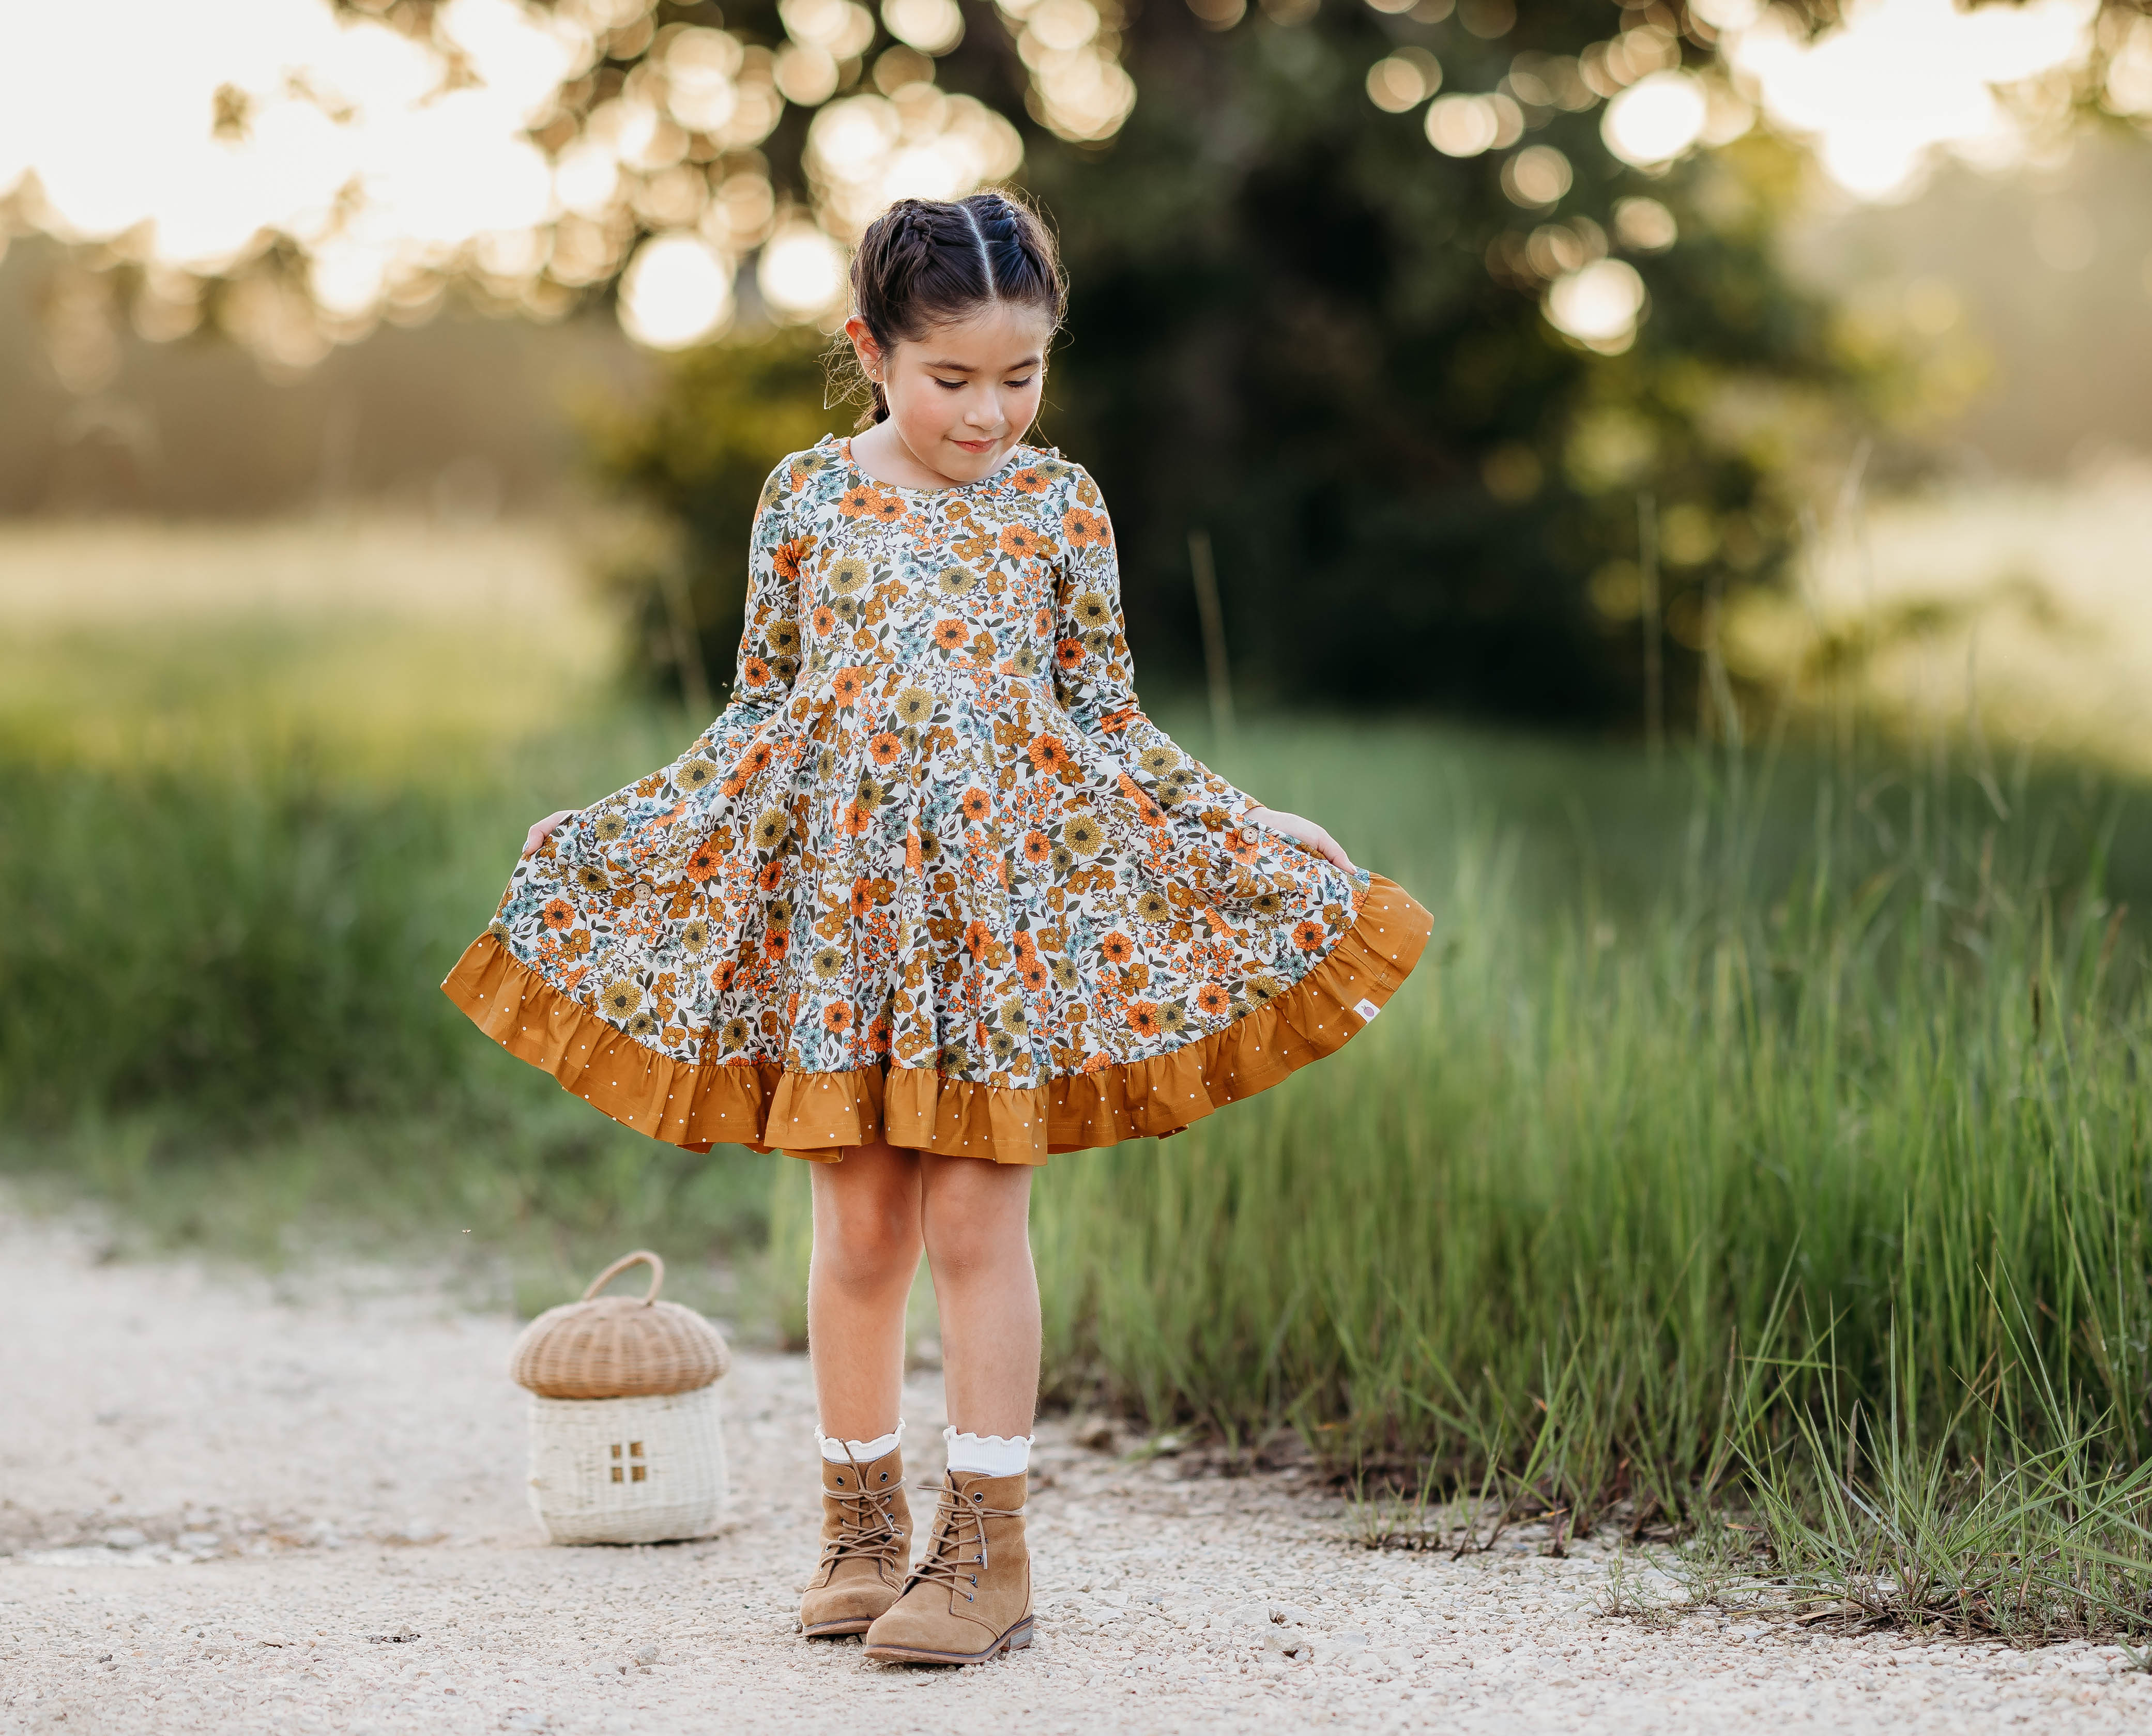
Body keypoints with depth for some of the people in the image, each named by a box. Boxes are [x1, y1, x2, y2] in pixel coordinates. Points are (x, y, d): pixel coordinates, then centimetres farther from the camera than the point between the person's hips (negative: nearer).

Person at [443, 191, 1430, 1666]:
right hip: (838, 899, 1)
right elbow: (763, 715, 9)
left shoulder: (1059, 505, 3)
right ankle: (863, 1526, 19)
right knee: (859, 1223, 6)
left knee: (976, 1214, -3)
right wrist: (622, 832, 3)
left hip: (1007, 897, -1)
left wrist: (1248, 831, 3)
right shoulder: (808, 497, 3)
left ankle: (987, 1545, 4)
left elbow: (1109, 723, 9)